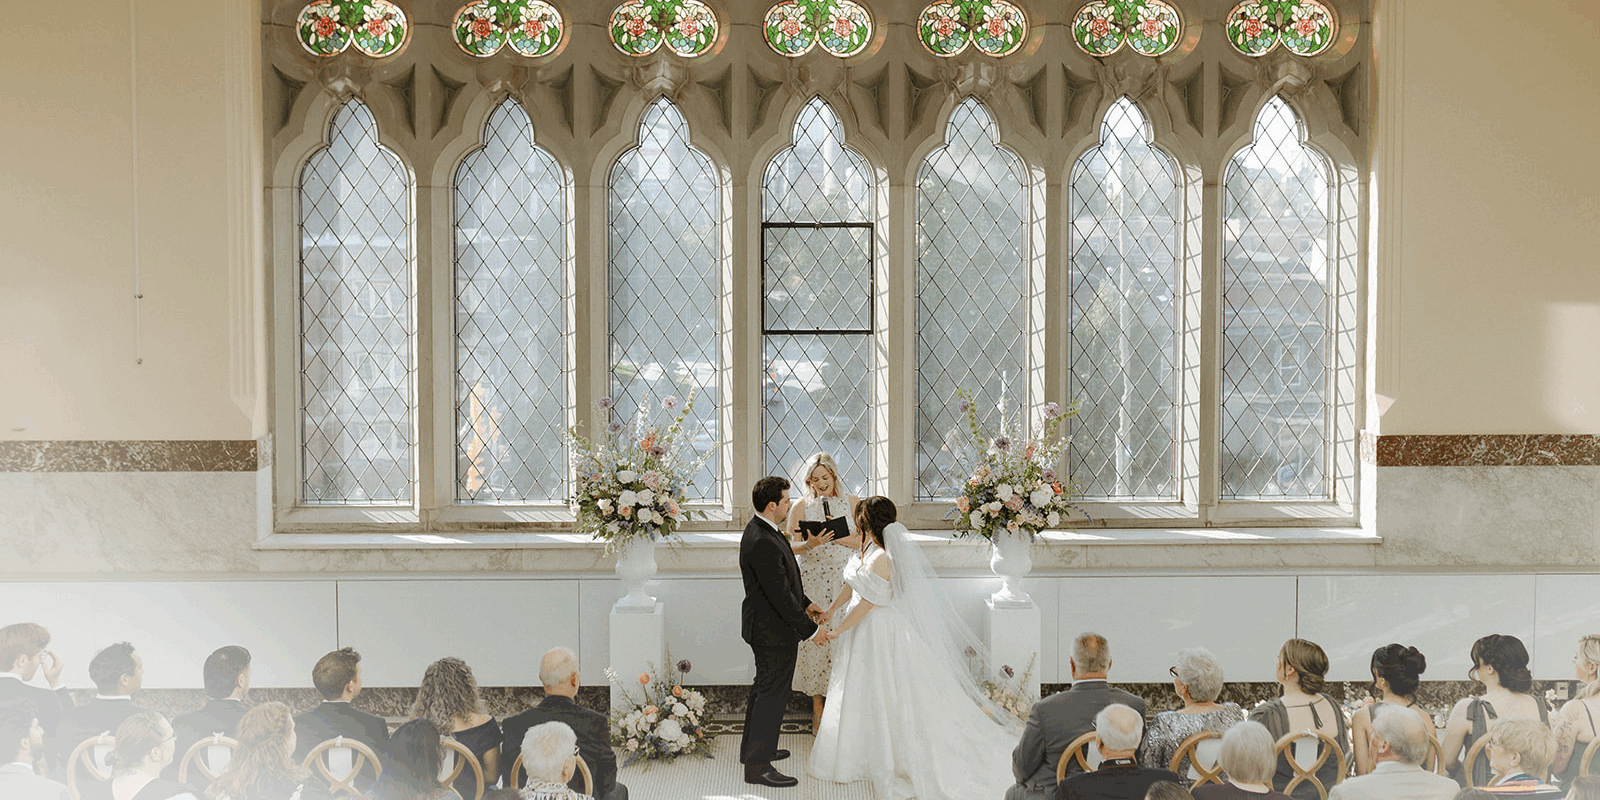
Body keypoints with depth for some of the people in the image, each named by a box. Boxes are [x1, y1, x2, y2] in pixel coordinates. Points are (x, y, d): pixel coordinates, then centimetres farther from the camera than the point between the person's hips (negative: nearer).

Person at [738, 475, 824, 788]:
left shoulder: (762, 531, 5)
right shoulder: (762, 543, -29)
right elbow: (780, 595, -28)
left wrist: (805, 603, 19)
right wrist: (809, 629, -22)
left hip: (765, 627, 11)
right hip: (774, 631, -11)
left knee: (764, 689, 24)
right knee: (772, 695, 1)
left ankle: (752, 748, 39)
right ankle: (758, 766, 12)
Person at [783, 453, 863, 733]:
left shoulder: (852, 503, 5)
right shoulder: (801, 506, 3)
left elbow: (865, 541, 1)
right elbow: (790, 546, 0)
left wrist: (839, 536, -14)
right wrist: (811, 544, -19)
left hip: (845, 582, 0)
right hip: (813, 583, 0)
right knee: (815, 638, -1)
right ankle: (818, 708, 13)